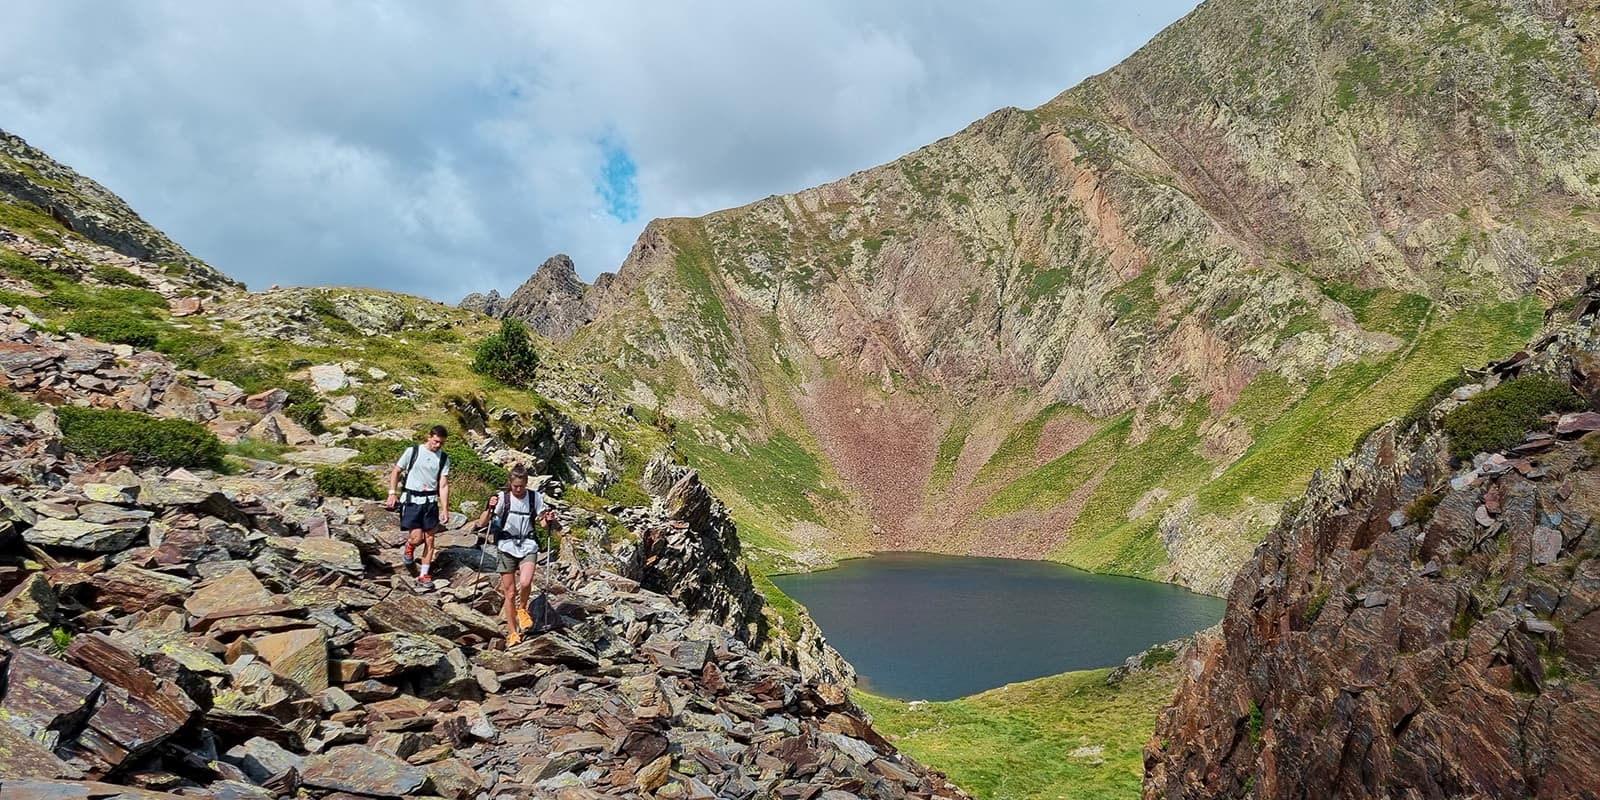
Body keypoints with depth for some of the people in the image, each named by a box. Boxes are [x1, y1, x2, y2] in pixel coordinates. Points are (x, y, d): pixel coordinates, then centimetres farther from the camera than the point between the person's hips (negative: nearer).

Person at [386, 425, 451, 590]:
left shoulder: (444, 458, 3)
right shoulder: (412, 451, -2)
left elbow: (443, 485, 0)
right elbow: (396, 471, 5)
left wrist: (445, 509, -7)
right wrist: (392, 493, -6)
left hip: (430, 501, 3)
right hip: (411, 500, -3)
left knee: (429, 539, 3)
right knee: (417, 538, -11)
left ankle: (423, 575, 13)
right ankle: (409, 546, 25)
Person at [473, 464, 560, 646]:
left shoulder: (535, 498, -1)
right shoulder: (502, 498, -7)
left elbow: (543, 523, 10)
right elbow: (481, 524, -9)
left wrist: (549, 520, -12)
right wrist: (490, 508, -26)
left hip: (528, 546, 0)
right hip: (506, 547, 0)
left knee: (525, 583, -23)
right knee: (510, 593, 3)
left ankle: (522, 609, 8)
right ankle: (512, 632, 18)